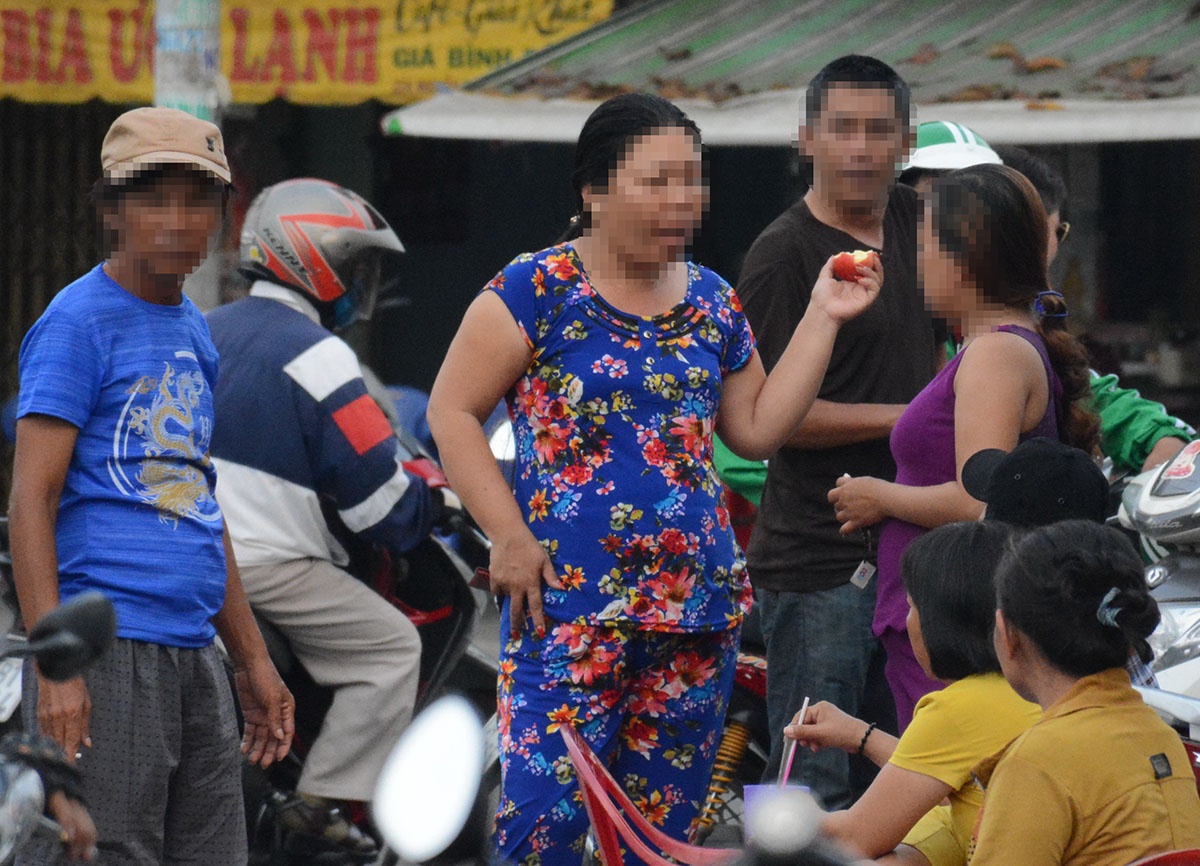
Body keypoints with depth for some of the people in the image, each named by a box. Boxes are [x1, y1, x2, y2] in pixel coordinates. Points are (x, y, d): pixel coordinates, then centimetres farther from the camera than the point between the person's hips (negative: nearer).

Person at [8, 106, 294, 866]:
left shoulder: (195, 332, 18)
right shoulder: (78, 322, -6)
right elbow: (31, 501, -11)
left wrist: (253, 659, 25)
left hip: (195, 659, 8)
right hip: (108, 653, -8)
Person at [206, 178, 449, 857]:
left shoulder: (205, 334, 13)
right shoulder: (316, 356, -13)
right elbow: (378, 490, -13)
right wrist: (432, 494, 7)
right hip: (265, 569, -9)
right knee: (393, 647, 1)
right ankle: (322, 800, -5)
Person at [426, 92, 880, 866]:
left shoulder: (712, 302, 13)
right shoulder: (536, 292, -4)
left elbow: (757, 429, 12)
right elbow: (452, 410, -4)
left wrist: (823, 318, 7)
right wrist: (510, 536, -11)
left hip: (697, 604, 5)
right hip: (568, 599, -5)